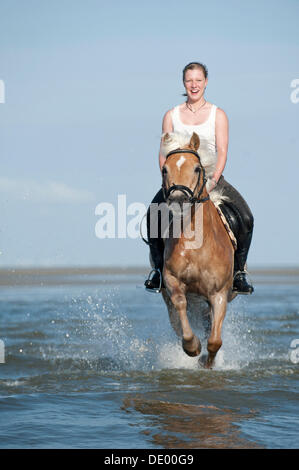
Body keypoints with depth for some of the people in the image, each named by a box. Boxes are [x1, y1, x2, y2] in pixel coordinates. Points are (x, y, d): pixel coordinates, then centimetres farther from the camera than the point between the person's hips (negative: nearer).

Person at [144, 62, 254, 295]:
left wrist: (213, 182, -19)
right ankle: (159, 267, -10)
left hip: (211, 177, 0)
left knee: (244, 219, -23)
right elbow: (164, 153, 6)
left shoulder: (218, 115, 6)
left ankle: (239, 270, -7)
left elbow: (222, 152, -3)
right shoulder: (172, 115, 10)